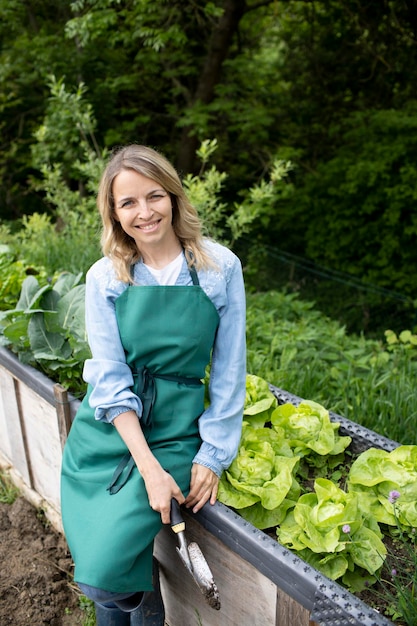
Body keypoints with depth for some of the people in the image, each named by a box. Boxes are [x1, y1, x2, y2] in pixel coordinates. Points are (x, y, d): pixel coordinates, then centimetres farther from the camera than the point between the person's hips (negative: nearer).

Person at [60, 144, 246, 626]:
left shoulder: (221, 267, -5)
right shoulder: (104, 278, -2)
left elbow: (229, 369, -1)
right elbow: (111, 378, -7)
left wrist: (212, 456, -3)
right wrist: (149, 468, -15)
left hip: (173, 429, -2)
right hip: (106, 429, 2)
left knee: (107, 570, -11)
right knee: (96, 563, 3)